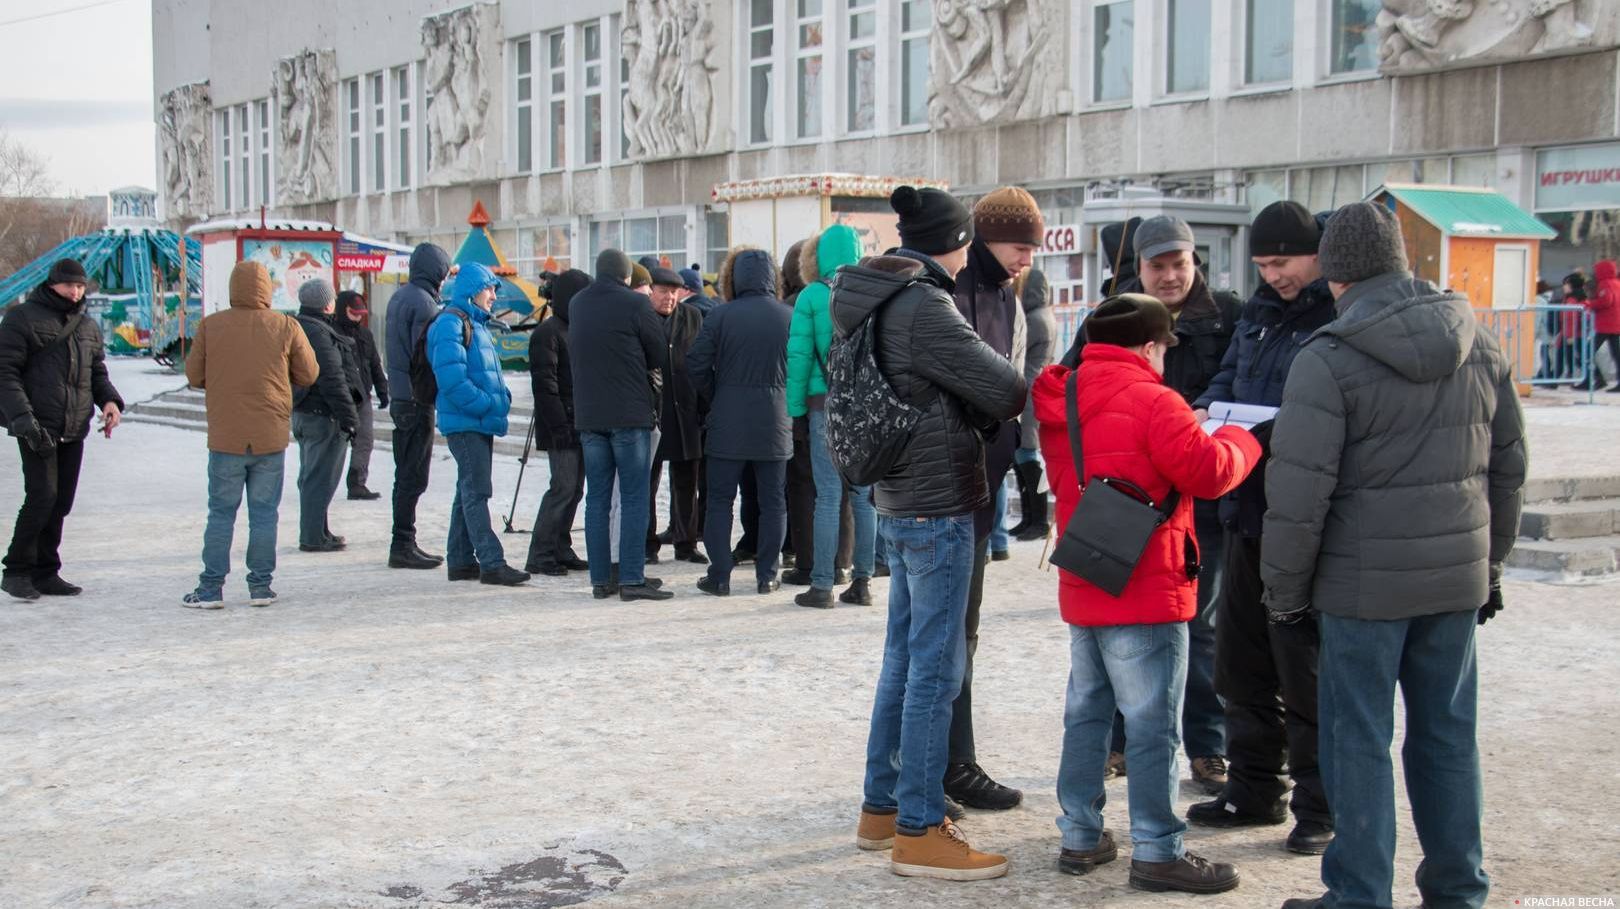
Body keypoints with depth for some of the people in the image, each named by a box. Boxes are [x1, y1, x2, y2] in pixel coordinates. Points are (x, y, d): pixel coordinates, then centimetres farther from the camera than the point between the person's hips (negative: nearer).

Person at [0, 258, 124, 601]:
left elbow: (98, 372, 23)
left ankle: (45, 573, 16)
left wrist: (109, 401, 2)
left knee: (61, 503, 7)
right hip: (37, 427, -6)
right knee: (42, 496, -13)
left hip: (74, 431, 6)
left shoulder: (89, 327, 16)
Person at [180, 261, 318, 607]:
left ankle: (211, 588, 7)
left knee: (221, 513, 7)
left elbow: (194, 375, 3)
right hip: (271, 437, 0)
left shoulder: (211, 326, -3)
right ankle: (261, 586, 10)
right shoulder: (287, 327, -3)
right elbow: (309, 374, 4)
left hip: (225, 438, 0)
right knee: (264, 513, 8)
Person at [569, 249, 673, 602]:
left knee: (597, 499, 8)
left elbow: (574, 359, 15)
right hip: (630, 414, -5)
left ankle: (600, 579, 9)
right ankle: (632, 579, -6)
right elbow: (662, 354, -2)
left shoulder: (576, 305, 10)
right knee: (634, 497, -2)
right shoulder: (634, 303, -8)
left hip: (588, 415, 5)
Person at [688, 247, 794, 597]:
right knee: (773, 501, 10)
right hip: (775, 424, 1)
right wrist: (786, 404, 12)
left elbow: (697, 365, -6)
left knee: (720, 500, 7)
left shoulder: (720, 316, -7)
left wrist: (716, 399, 9)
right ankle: (766, 575, 12)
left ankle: (719, 576, 6)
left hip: (728, 423, -1)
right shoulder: (790, 317, -3)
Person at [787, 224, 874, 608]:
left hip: (826, 402, -3)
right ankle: (862, 582, 12)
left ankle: (822, 585, 0)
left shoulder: (812, 296, -3)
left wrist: (795, 407, 0)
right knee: (864, 495, 8)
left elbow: (799, 356, -4)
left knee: (828, 496, -1)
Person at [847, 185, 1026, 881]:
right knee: (935, 670, -4)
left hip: (899, 502, 9)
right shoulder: (924, 307, -18)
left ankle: (881, 807, 26)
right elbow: (1005, 391, -16)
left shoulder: (872, 301, 10)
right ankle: (918, 832, 2)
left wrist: (961, 408, 3)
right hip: (938, 506, -9)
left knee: (903, 659, 17)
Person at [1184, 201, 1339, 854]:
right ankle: (1254, 787, 30)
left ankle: (1320, 805, 15)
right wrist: (1208, 410, 3)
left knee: (1306, 666, 1)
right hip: (1249, 510, 8)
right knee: (1241, 659, 15)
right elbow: (1230, 378, 23)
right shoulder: (1260, 311, 14)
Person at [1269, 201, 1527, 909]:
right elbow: (1508, 468, 14)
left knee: (1359, 741, 5)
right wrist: (1491, 564, 23)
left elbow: (1299, 494, -15)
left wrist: (1286, 590, -4)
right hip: (1458, 578, 6)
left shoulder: (1328, 360, -13)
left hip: (1365, 583, -6)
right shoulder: (1480, 347, 7)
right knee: (1448, 735, 14)